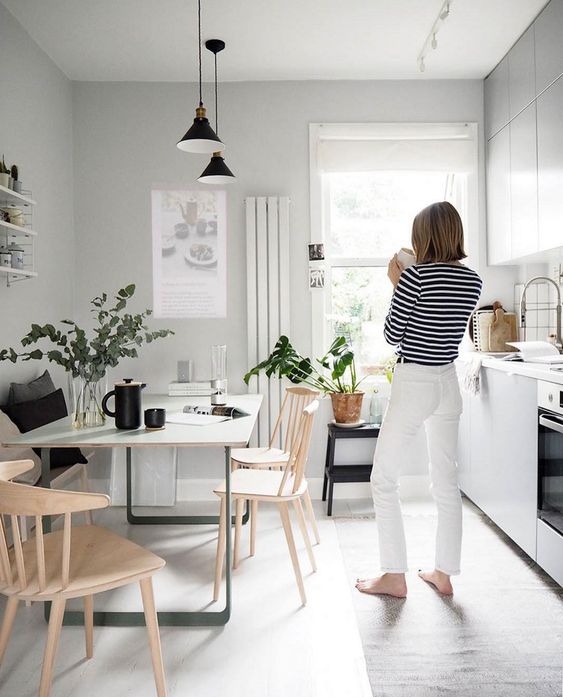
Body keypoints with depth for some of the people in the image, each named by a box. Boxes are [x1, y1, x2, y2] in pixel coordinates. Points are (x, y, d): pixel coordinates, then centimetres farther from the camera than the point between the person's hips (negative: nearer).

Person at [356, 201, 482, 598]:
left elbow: (392, 335, -8)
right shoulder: (473, 281, 5)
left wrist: (396, 284, 2)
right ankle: (444, 573, 25)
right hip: (449, 385, 7)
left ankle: (395, 576, 11)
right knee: (446, 481, 14)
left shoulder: (415, 275, -15)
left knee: (384, 477, 6)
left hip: (414, 384, -7)